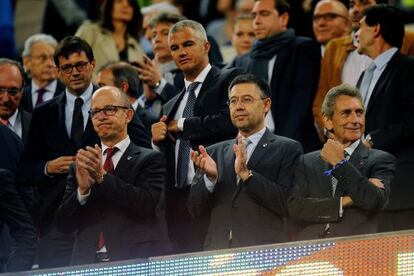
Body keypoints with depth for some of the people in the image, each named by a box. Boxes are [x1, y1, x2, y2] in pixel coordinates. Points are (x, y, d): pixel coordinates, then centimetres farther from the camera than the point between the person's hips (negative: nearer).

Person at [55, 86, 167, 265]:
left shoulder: (150, 160, 7)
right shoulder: (81, 165, 16)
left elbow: (145, 204, -9)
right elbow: (63, 224, 9)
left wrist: (103, 176, -14)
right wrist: (82, 189, -8)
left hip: (135, 259, -3)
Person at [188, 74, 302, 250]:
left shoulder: (288, 149, 4)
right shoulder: (215, 153, 16)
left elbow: (287, 205, -8)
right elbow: (195, 209, 10)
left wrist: (246, 174, -14)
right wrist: (210, 177, -7)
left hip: (265, 252, -3)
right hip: (217, 251, 3)